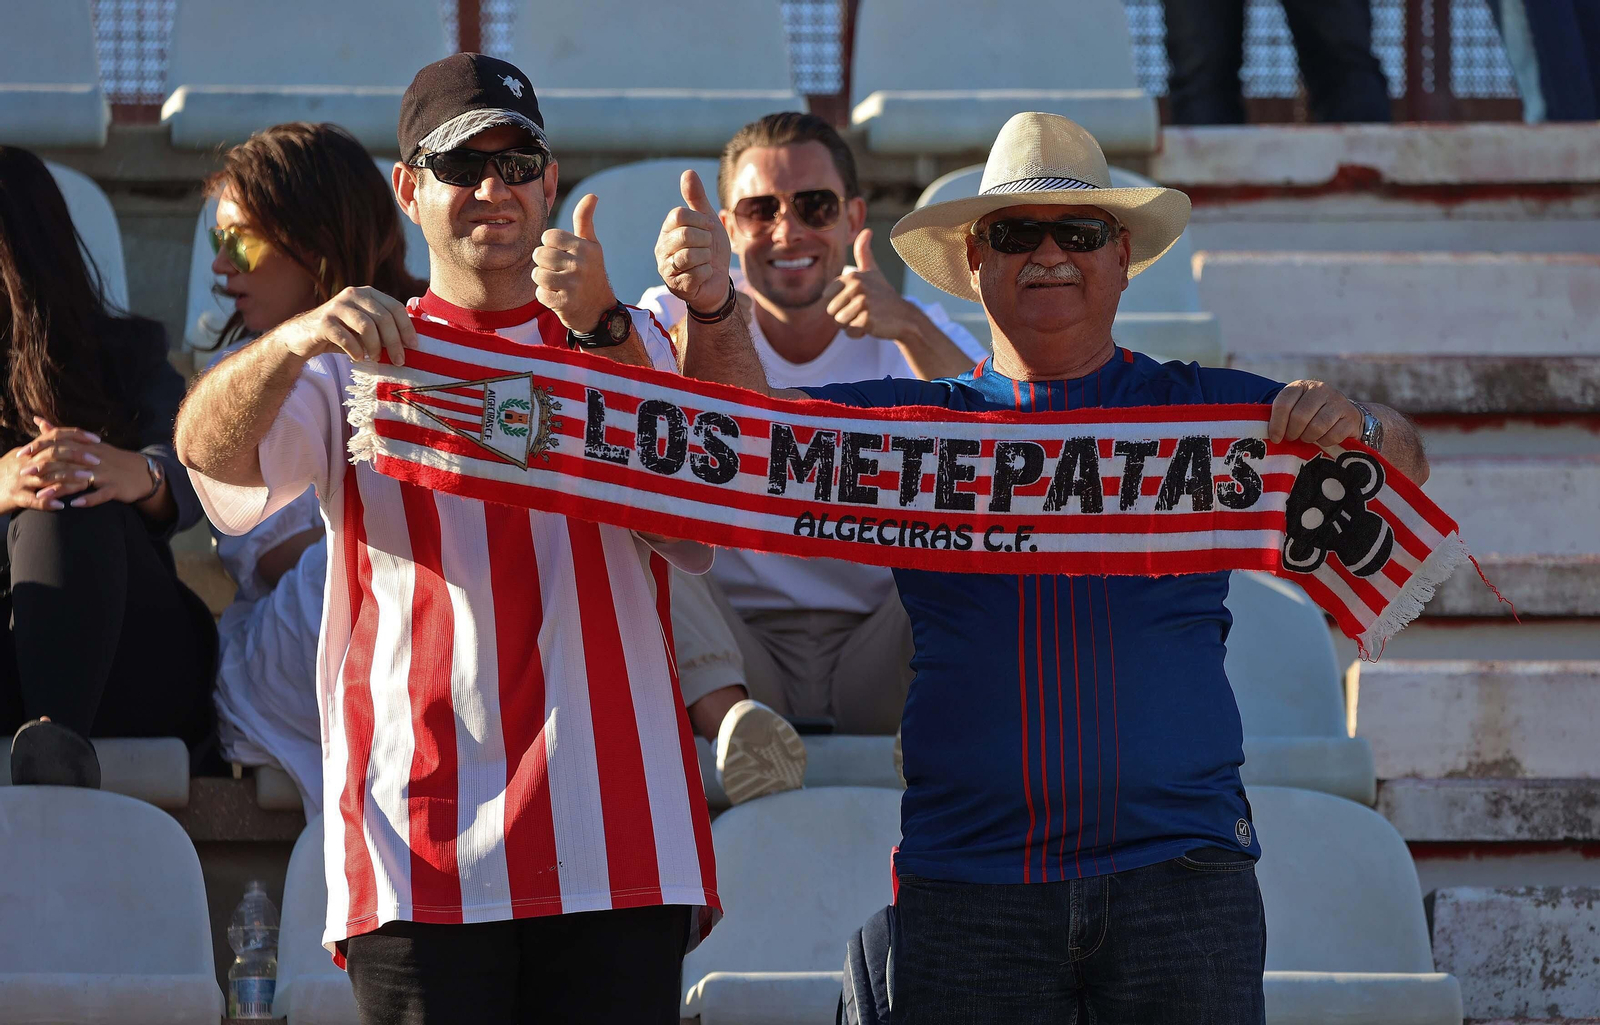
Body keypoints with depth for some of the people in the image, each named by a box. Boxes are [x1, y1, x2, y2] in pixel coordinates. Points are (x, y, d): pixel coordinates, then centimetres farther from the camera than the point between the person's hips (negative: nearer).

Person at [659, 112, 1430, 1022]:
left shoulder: (1203, 409, 9)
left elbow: (1404, 463, 4)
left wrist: (1354, 428, -20)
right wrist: (712, 313, -21)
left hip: (1178, 874, 0)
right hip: (966, 886, 0)